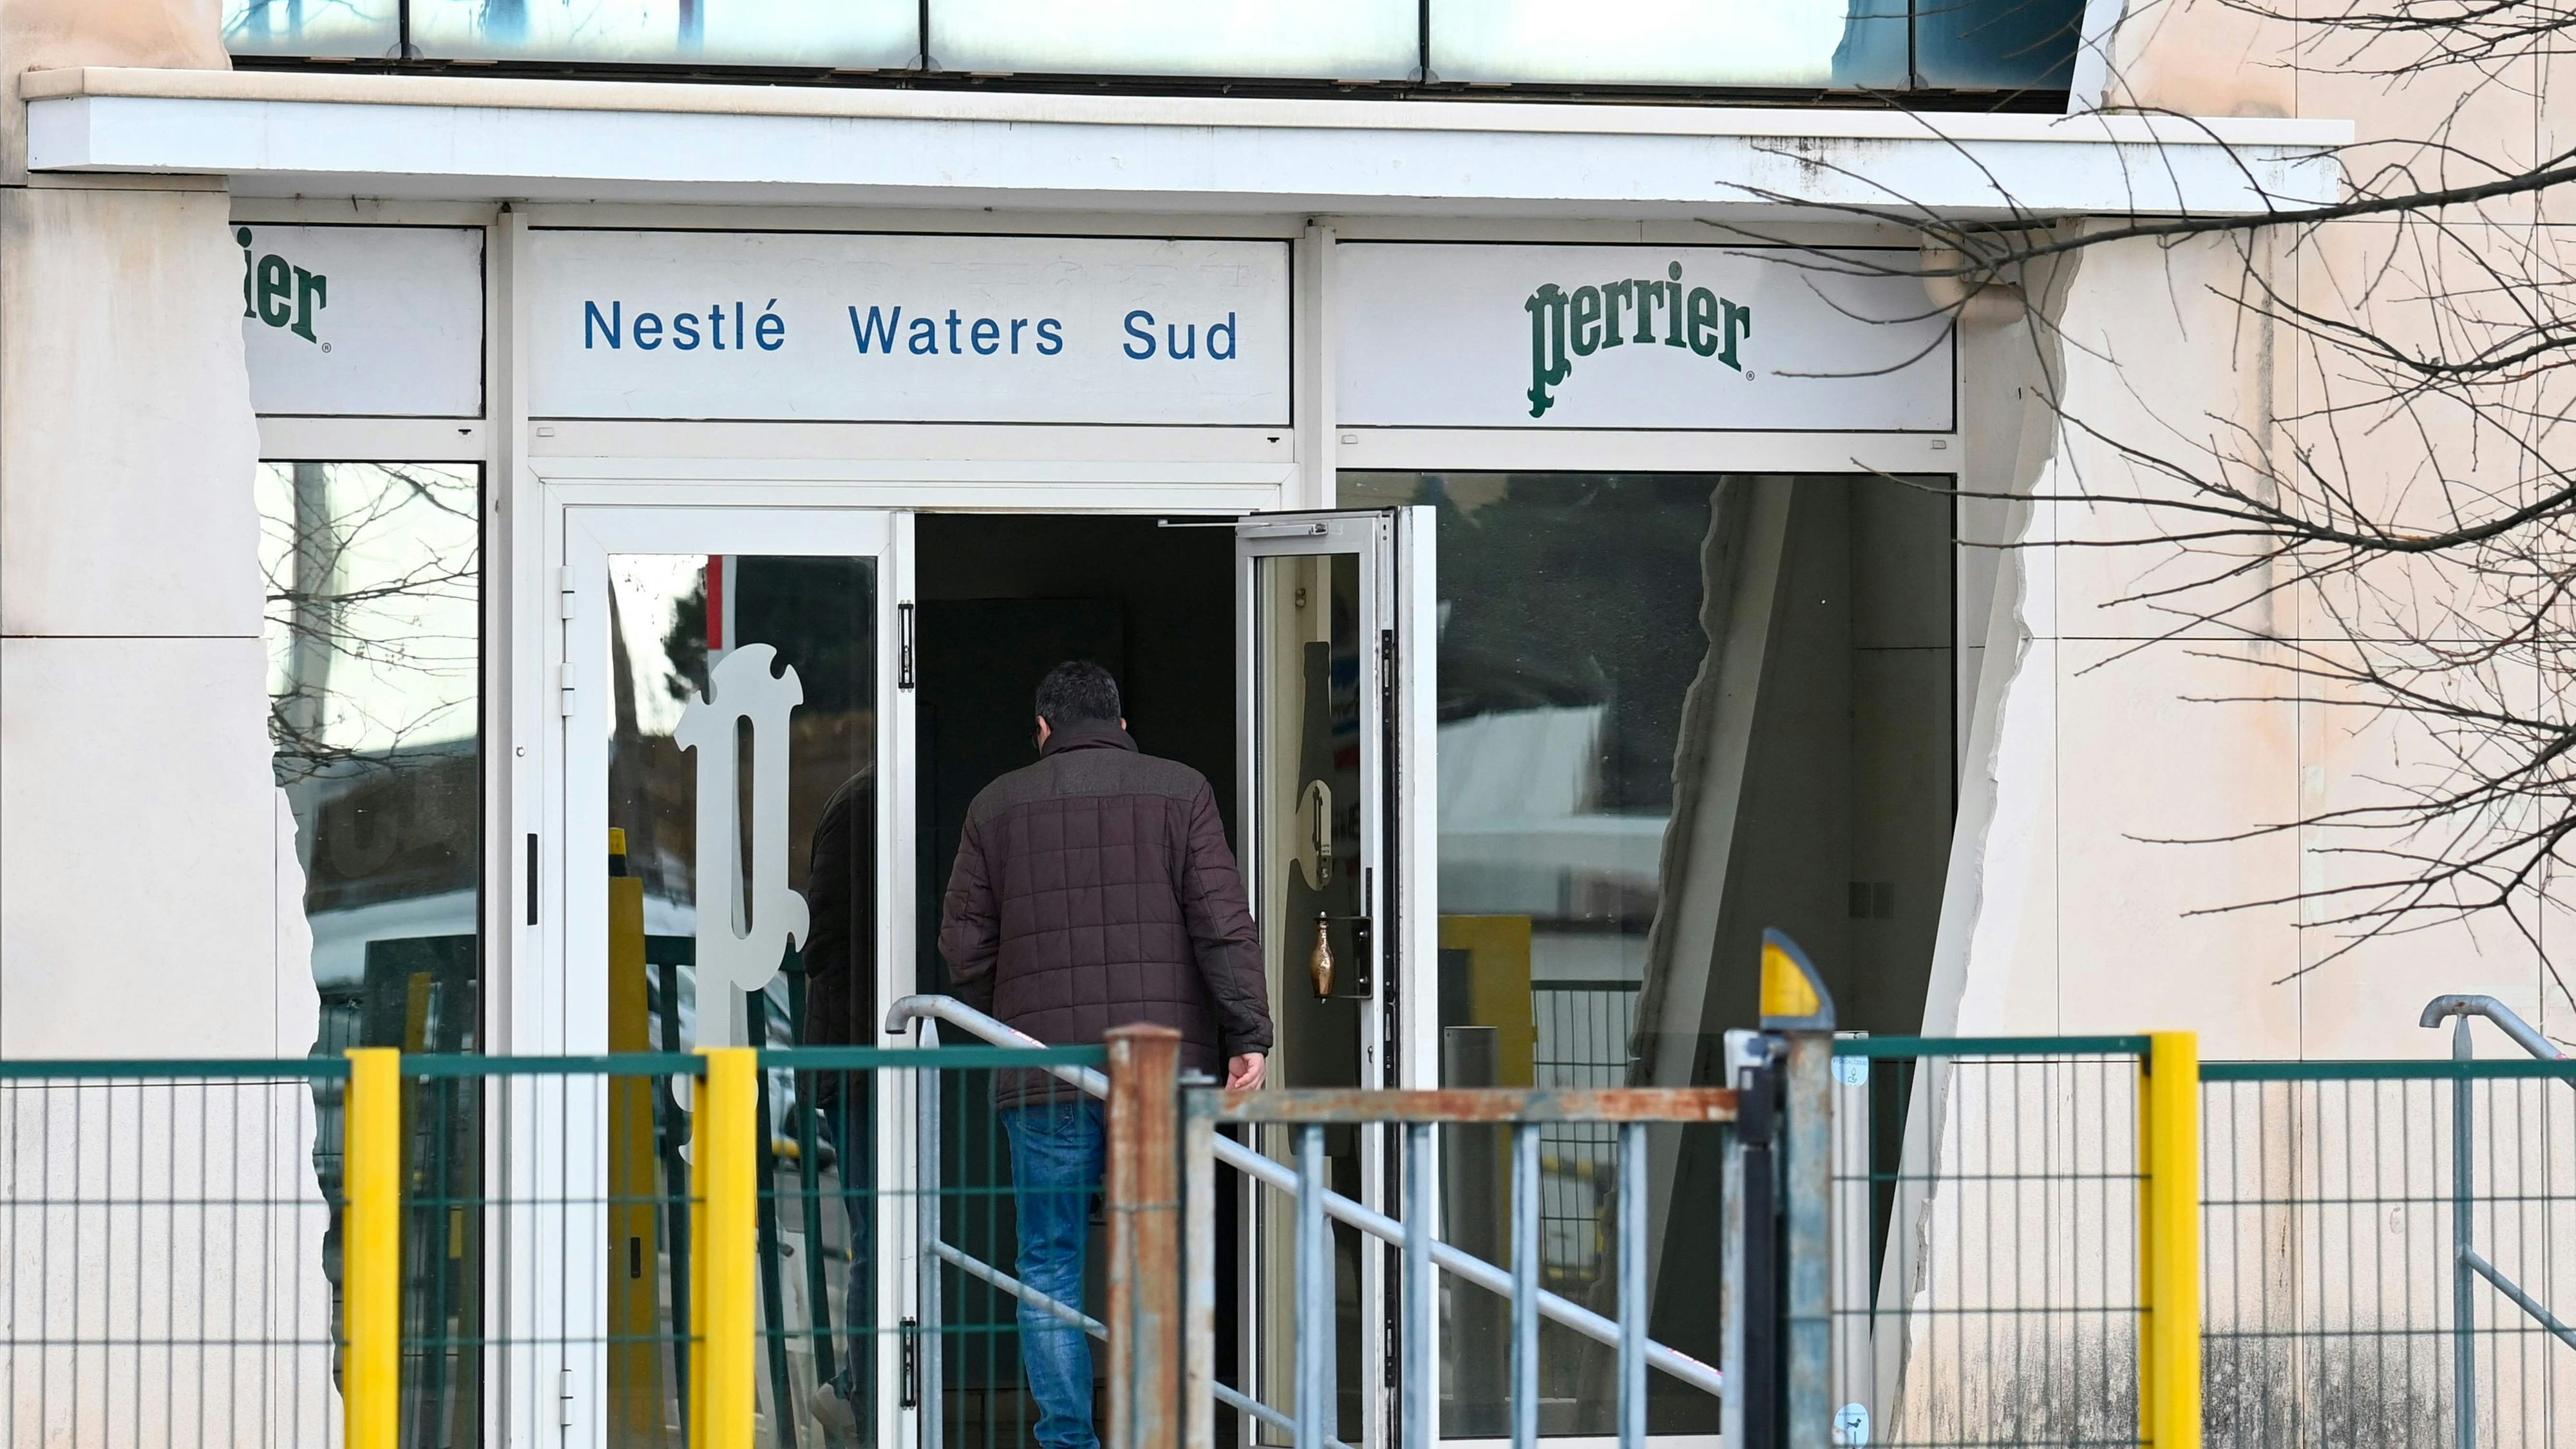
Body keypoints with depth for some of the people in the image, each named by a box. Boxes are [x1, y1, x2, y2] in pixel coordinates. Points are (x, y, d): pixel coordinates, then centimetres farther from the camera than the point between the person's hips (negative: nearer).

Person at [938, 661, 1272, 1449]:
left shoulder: (998, 806, 8)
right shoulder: (1179, 792, 5)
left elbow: (965, 946, 8)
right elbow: (1224, 923, -4)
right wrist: (1249, 1036, -5)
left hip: (1043, 1074, 0)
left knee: (1051, 1265, 4)